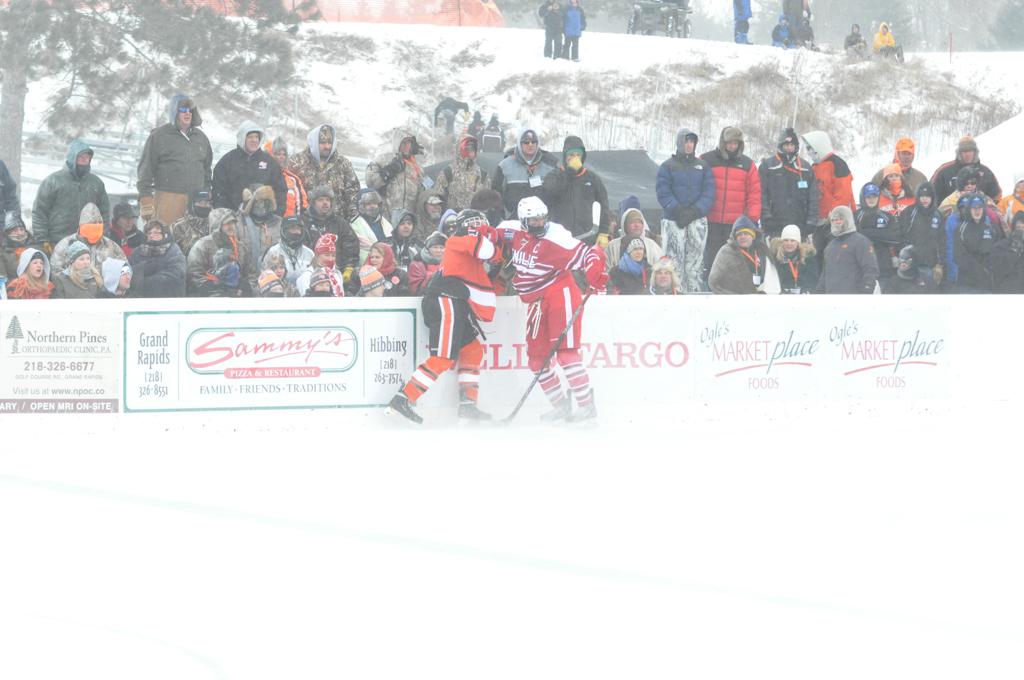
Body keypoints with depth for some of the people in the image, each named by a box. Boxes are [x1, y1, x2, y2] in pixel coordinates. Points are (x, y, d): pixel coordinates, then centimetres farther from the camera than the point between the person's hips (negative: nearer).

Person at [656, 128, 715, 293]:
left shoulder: (703, 166, 13)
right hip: (673, 222, -2)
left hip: (697, 221, 2)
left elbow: (708, 193, 4)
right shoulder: (668, 166, 7)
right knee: (674, 261, -7)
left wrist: (695, 211, -11)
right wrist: (678, 211, -16)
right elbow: (663, 193, -3)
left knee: (696, 261, 0)